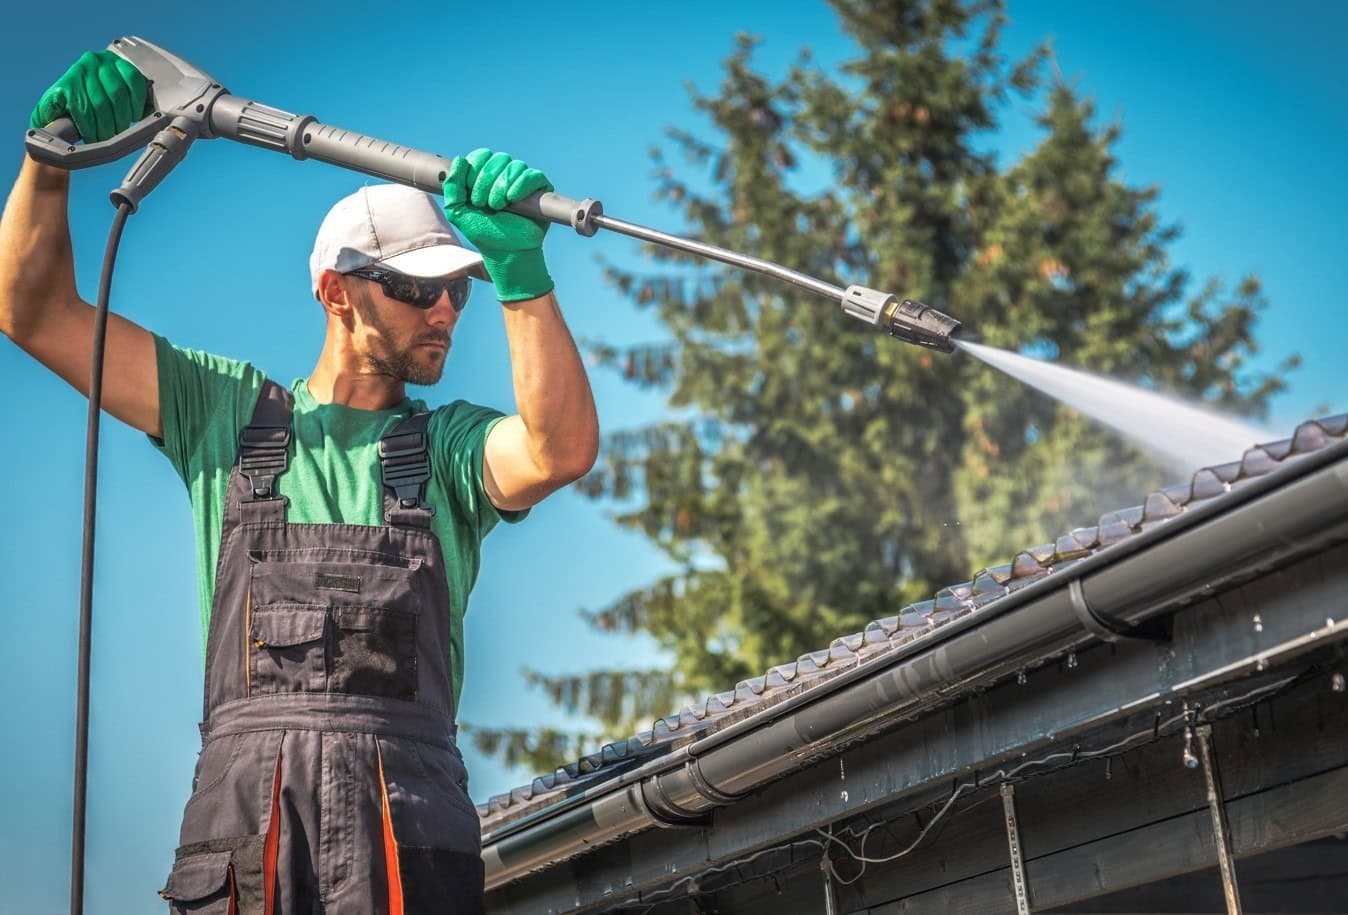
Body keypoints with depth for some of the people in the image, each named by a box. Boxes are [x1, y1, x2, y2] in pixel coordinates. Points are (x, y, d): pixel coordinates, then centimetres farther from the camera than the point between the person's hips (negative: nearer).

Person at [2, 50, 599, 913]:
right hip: (241, 800, 1)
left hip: (409, 810, 0)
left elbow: (565, 450, -7)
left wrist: (522, 270, -15)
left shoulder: (450, 444, 16)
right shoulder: (227, 408, 19)